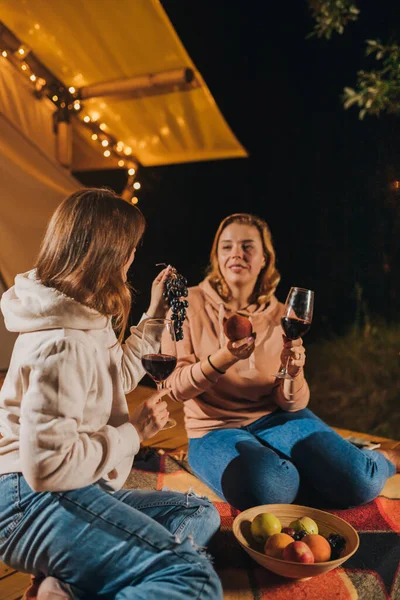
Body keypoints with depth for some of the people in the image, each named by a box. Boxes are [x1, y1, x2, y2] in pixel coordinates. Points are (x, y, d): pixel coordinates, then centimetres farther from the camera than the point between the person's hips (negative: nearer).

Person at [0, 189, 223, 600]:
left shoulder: (84, 320, 9)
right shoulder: (63, 345, -23)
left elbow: (118, 377, 26)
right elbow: (47, 466, -27)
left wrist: (154, 316, 23)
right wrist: (133, 431, -14)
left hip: (80, 490, 11)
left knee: (201, 514, 13)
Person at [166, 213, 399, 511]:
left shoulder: (280, 316, -1)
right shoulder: (190, 304, -8)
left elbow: (291, 403, -2)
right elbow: (175, 387, -13)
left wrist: (294, 372, -24)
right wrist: (222, 359, -31)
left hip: (274, 418, 2)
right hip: (215, 428, -2)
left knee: (358, 483, -20)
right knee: (271, 488, -34)